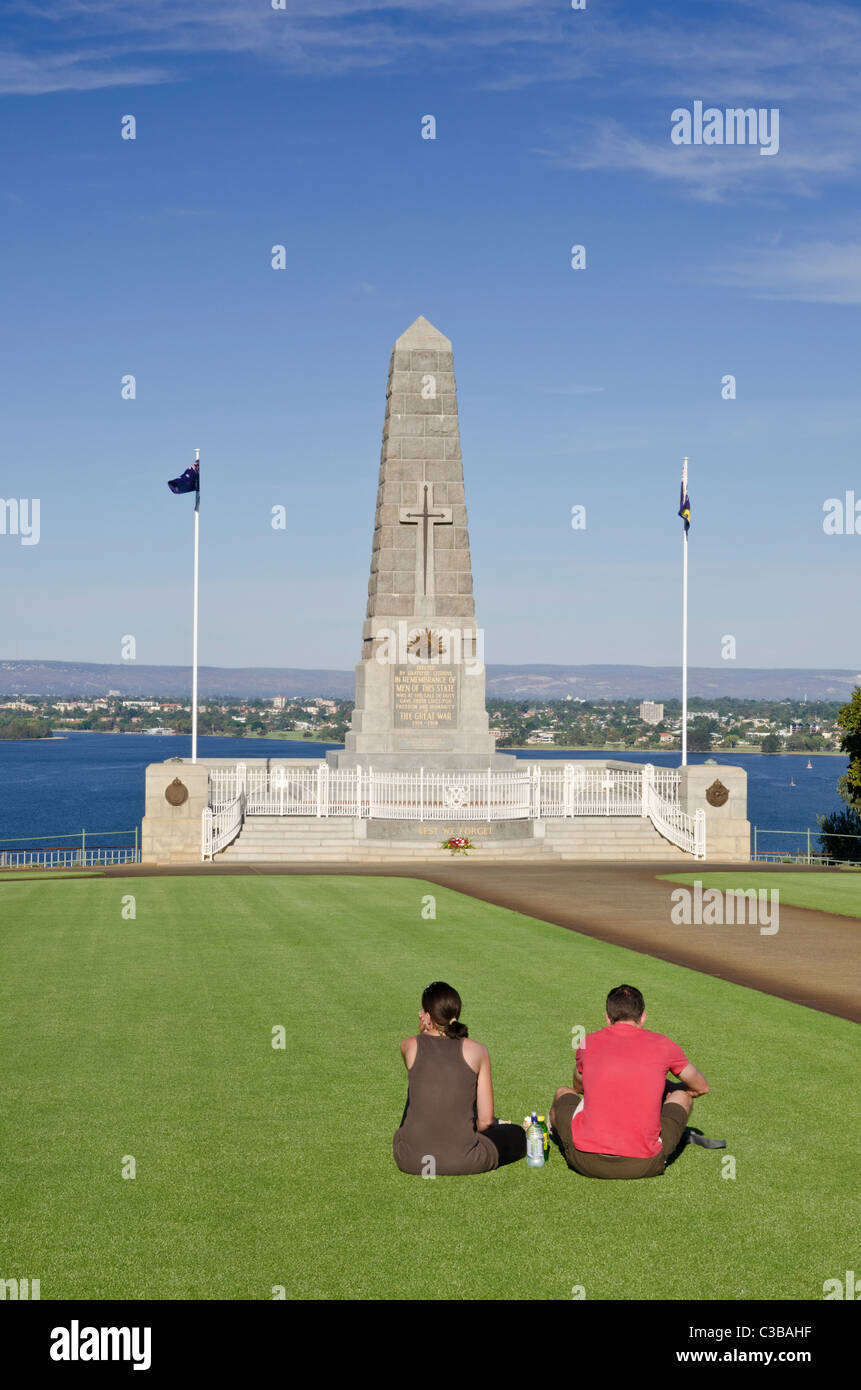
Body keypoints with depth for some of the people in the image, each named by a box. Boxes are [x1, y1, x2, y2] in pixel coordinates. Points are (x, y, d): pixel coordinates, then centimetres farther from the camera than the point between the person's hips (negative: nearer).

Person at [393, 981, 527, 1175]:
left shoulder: (410, 1046, 1)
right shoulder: (477, 1051, 0)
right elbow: (485, 1120, 2)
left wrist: (424, 1033, 11)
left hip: (410, 1159, -1)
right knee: (517, 1135, 29)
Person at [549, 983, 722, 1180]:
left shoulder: (588, 1043, 7)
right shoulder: (662, 1045, 4)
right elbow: (701, 1087, 22)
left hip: (587, 1162, 1)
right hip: (643, 1167, -1)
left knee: (563, 1093, 30)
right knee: (682, 1093, 24)